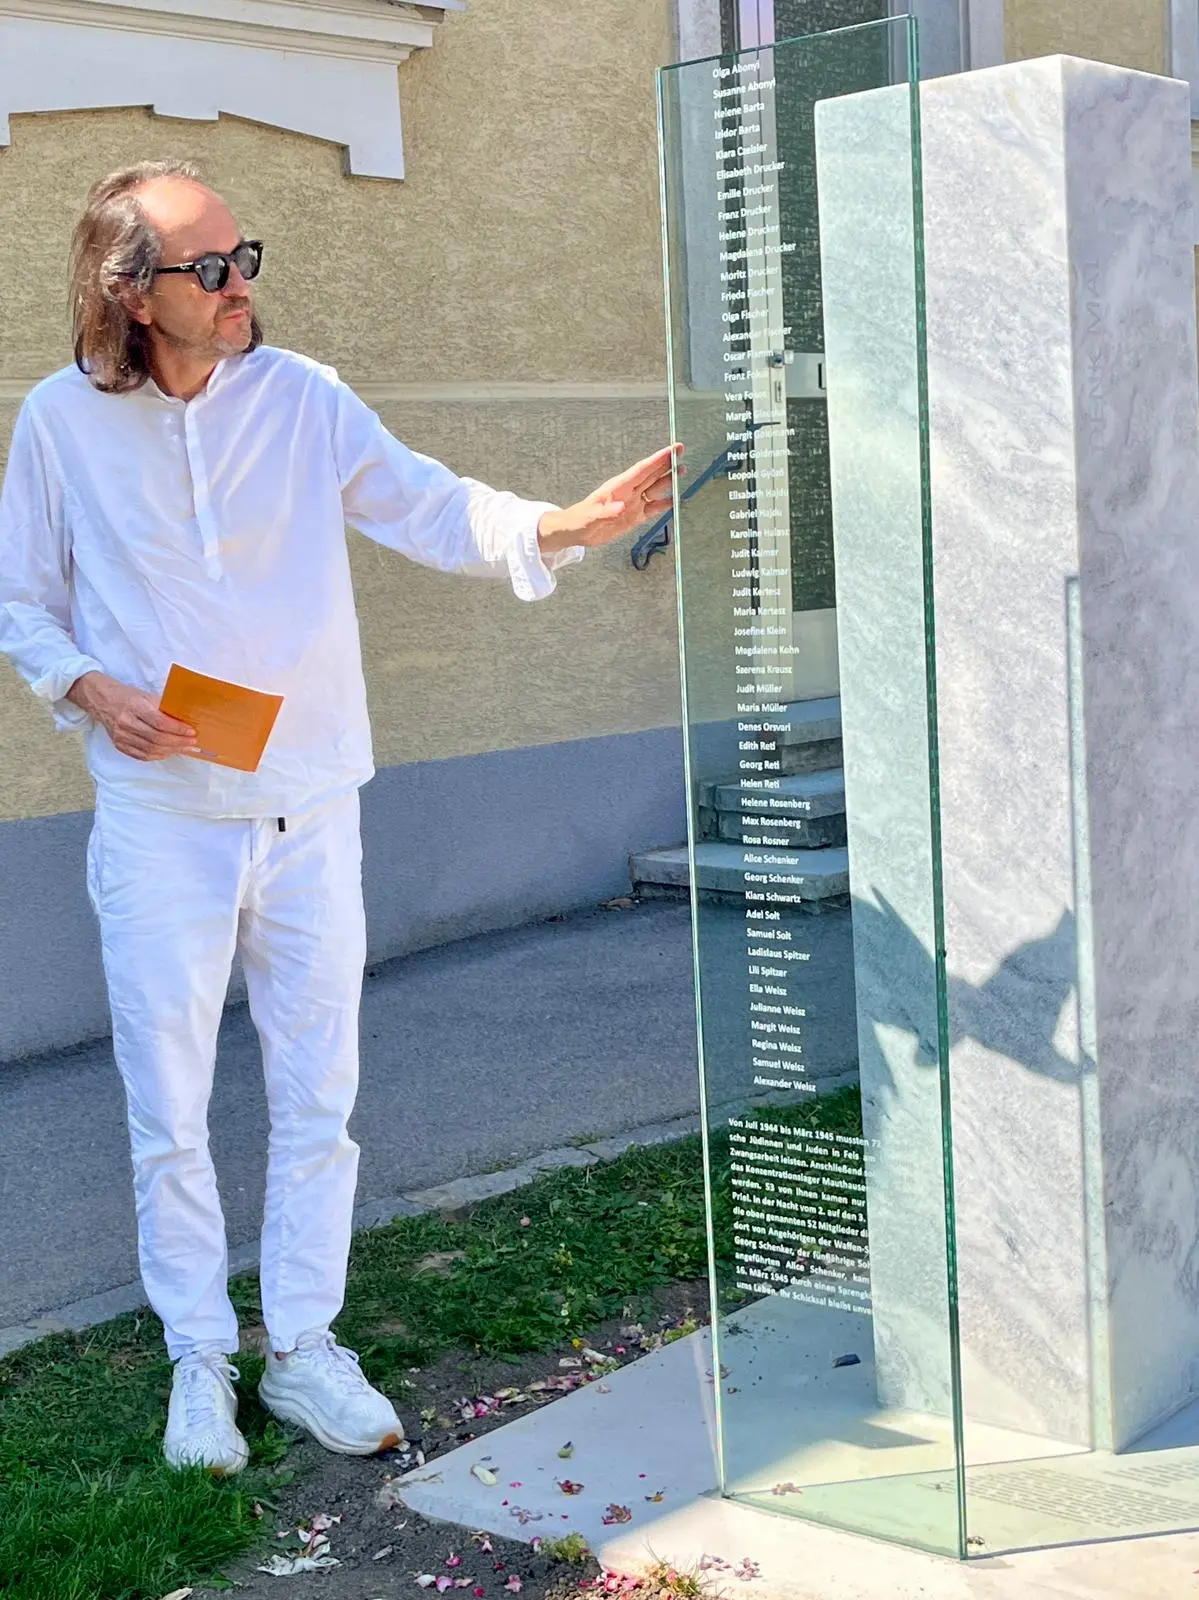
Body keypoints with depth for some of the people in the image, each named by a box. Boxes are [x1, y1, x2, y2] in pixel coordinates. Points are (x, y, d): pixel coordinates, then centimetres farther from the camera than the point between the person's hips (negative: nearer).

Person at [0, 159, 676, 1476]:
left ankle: (303, 1348, 24)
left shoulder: (299, 397, -1)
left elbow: (428, 506, -11)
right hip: (159, 814, -1)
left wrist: (559, 526, -29)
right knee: (169, 1110, 6)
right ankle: (199, 1365, 23)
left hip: (308, 808, 1)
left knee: (317, 1096, 8)